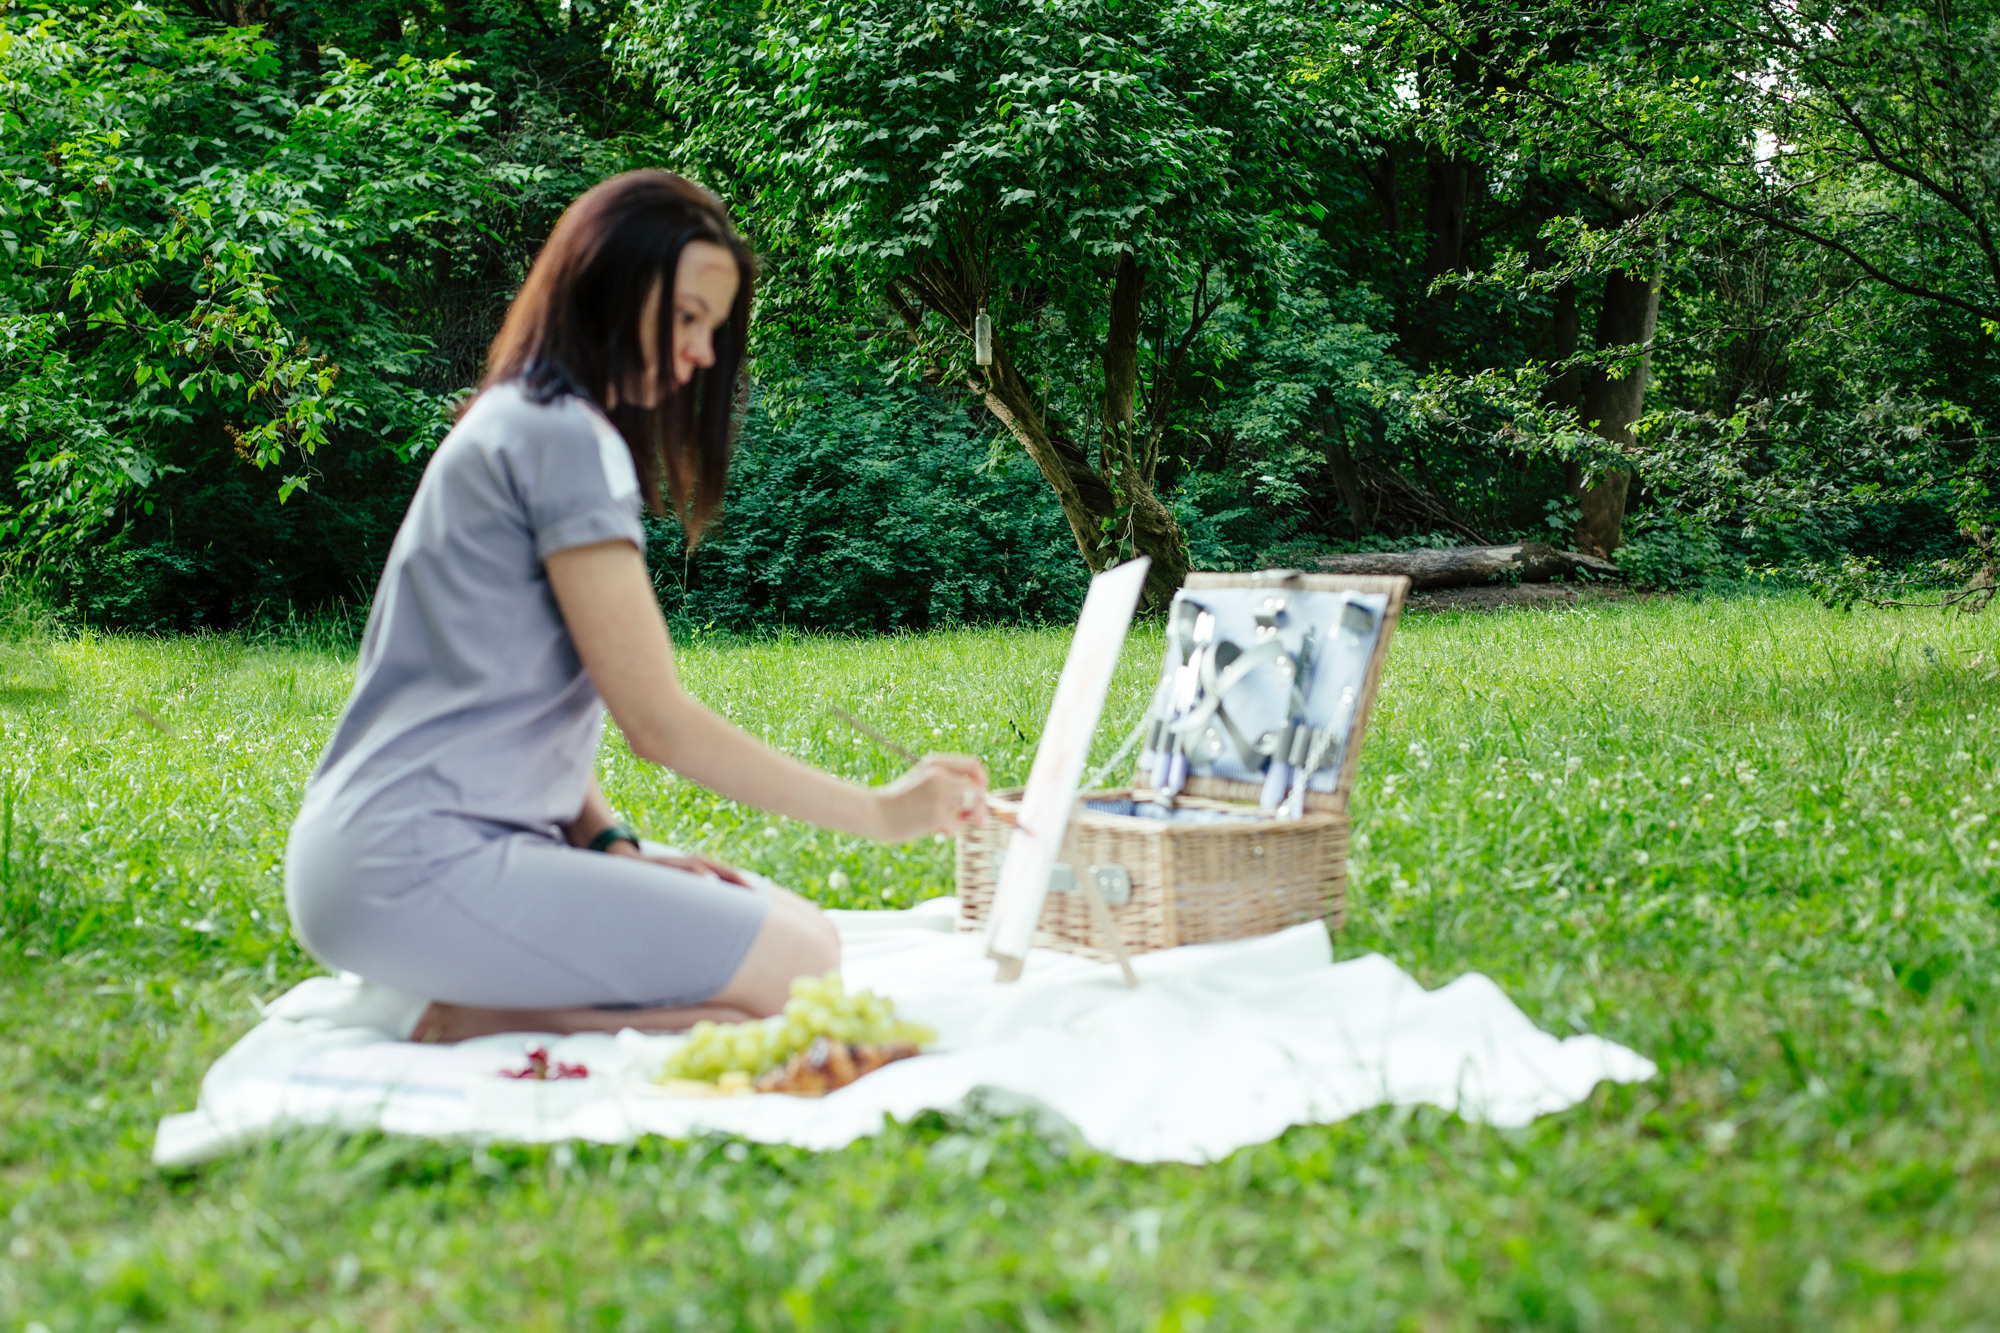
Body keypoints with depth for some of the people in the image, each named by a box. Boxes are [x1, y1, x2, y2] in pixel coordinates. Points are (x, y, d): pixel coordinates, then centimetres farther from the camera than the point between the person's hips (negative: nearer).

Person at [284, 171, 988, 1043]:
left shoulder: (517, 427, 21)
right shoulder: (564, 436, -11)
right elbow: (659, 724, -14)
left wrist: (611, 844, 4)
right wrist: (879, 814, -9)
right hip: (413, 867, -10)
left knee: (792, 923, 6)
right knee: (797, 964, -17)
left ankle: (490, 1009, -2)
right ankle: (478, 1020, -15)